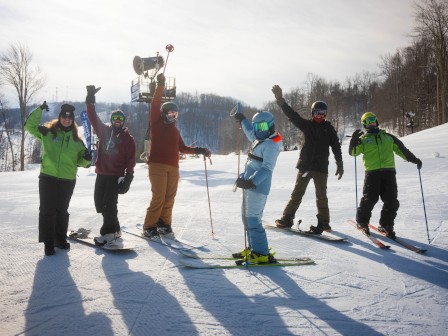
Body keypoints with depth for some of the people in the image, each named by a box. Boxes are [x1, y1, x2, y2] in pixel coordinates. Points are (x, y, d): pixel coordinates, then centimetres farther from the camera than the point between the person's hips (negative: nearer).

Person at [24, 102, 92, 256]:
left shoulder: (76, 140, 8)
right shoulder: (47, 132, 2)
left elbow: (80, 161, 12)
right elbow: (29, 125, -5)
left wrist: (86, 159, -11)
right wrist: (39, 110, -13)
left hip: (68, 180, 2)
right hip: (48, 178, -2)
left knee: (62, 211, 13)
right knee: (47, 210, 0)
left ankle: (60, 239, 27)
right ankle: (48, 242, 9)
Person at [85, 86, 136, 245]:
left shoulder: (128, 139, -1)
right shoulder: (104, 130, 9)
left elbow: (131, 160, -4)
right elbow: (92, 116, 4)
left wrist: (128, 177, -11)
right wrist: (90, 98, -5)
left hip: (116, 175, -5)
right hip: (101, 173, 5)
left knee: (109, 202, -12)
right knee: (99, 201, 7)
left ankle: (109, 233, -8)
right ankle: (114, 228, 20)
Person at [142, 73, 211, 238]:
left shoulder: (174, 130, 21)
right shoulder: (156, 124, 4)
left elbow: (182, 148, 24)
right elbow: (155, 105, -8)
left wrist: (199, 150, 15)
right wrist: (160, 86, -15)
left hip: (173, 167, 6)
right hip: (157, 165, -6)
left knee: (169, 198, 5)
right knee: (158, 198, -10)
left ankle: (164, 224, 17)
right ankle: (149, 227, -1)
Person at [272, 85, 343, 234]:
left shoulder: (329, 128, 5)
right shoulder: (307, 124, 5)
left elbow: (336, 146, 5)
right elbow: (291, 114, -4)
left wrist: (340, 164, 1)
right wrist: (280, 99, -13)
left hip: (321, 167, -1)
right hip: (305, 165, 1)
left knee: (321, 195, 2)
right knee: (297, 193, 5)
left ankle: (323, 222, 11)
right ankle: (287, 218, 12)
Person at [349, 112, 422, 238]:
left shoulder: (388, 137, 22)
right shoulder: (363, 139, 13)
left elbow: (401, 149, 25)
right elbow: (353, 152, 0)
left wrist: (414, 159, 19)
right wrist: (354, 139, -15)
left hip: (389, 172, 3)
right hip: (372, 172, -3)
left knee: (391, 201, -1)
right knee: (369, 199, -6)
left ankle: (386, 225, 13)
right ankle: (362, 221, 16)